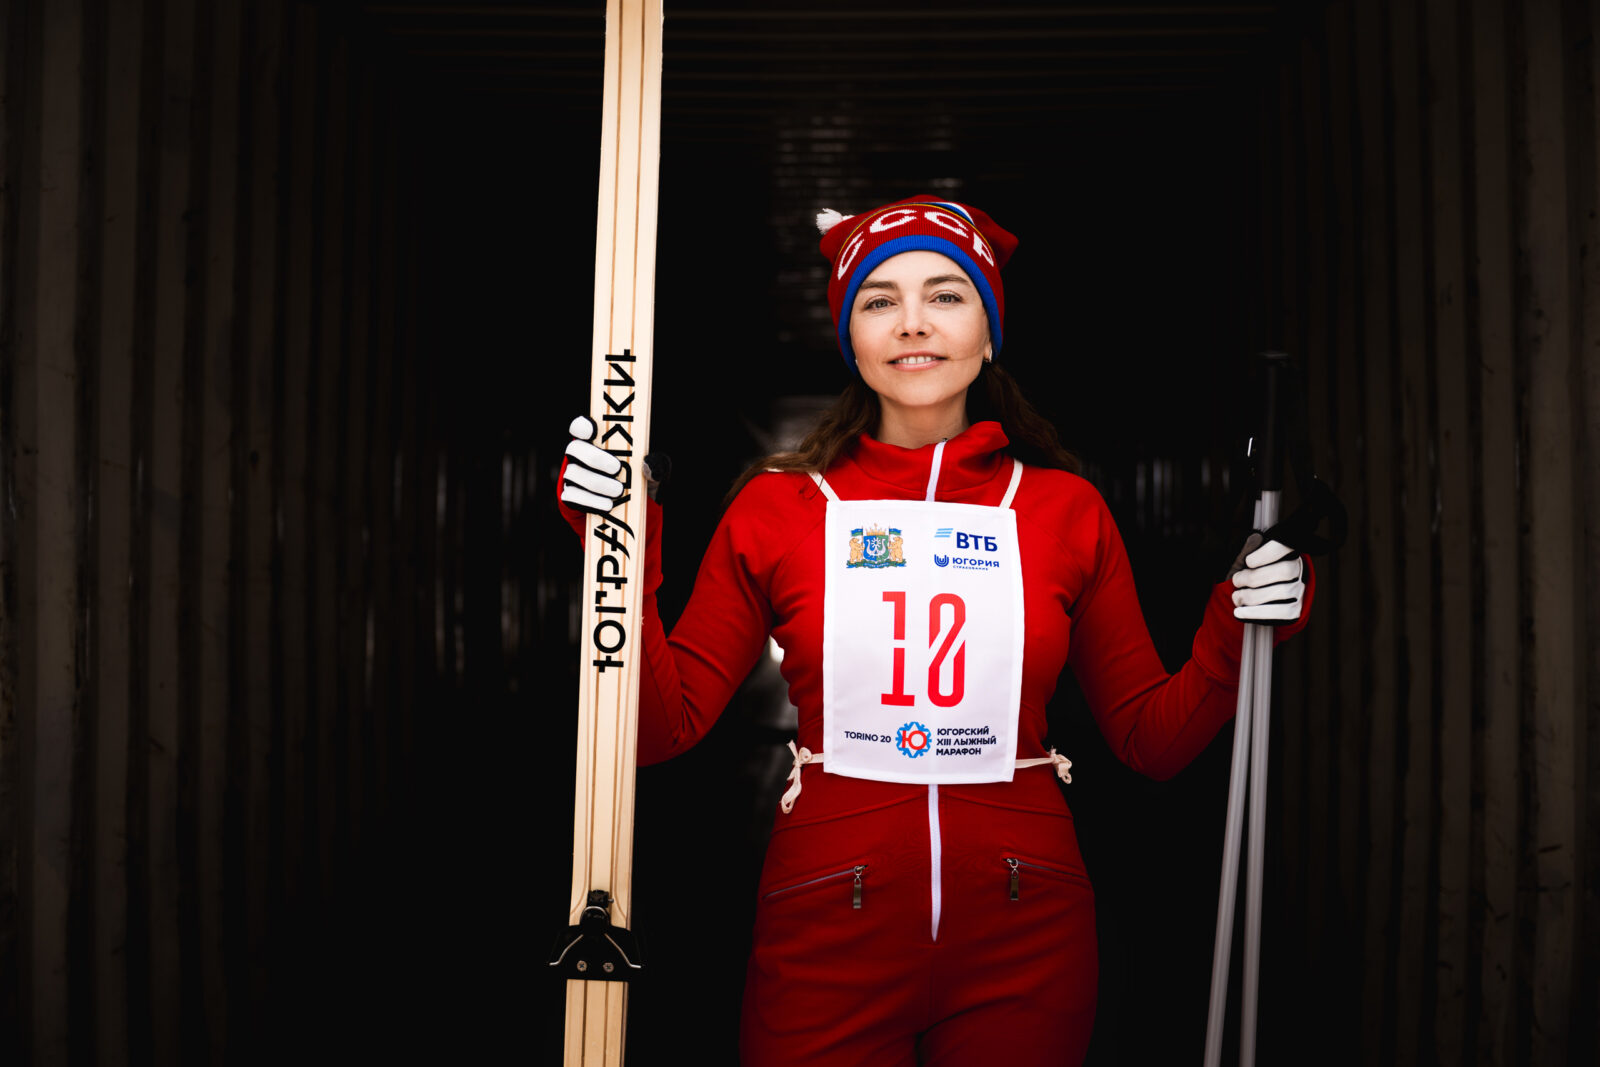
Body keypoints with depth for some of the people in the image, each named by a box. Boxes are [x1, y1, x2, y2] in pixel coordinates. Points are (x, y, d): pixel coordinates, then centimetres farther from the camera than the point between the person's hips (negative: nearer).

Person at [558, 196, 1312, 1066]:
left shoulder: (1066, 511, 1)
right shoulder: (775, 507, -2)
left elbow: (1152, 741, 6)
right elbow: (664, 725, -5)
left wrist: (1235, 636, -9)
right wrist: (622, 552, -14)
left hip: (1023, 939, 1)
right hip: (825, 939, -1)